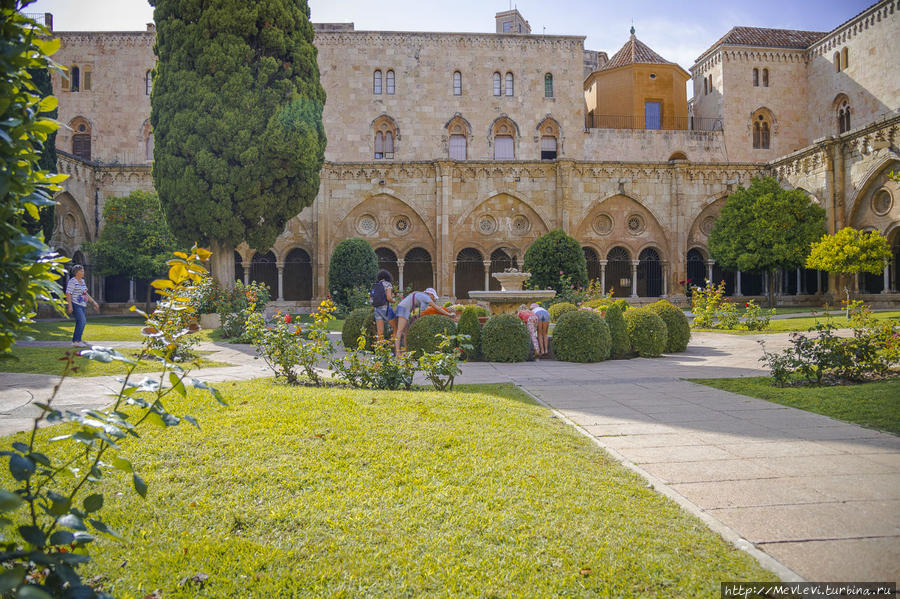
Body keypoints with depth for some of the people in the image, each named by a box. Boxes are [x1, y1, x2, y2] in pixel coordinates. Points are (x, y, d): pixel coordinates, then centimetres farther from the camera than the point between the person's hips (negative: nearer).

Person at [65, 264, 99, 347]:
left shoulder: (82, 281, 13)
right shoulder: (72, 281, -12)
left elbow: (85, 294, 19)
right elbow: (68, 294, -17)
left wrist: (93, 302, 15)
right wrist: (70, 306, -24)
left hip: (82, 306, 9)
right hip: (75, 305, -9)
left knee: (80, 323, 9)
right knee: (82, 321, -20)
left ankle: (77, 340, 17)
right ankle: (76, 341, -21)